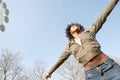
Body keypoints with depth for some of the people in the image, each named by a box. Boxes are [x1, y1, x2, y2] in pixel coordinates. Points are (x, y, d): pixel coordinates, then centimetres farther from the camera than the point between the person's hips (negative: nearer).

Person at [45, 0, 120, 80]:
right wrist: (50, 72, 43)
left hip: (109, 66, 0)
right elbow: (61, 59, 33)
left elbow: (102, 18, 19)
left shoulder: (88, 32, 19)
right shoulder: (70, 46, 21)